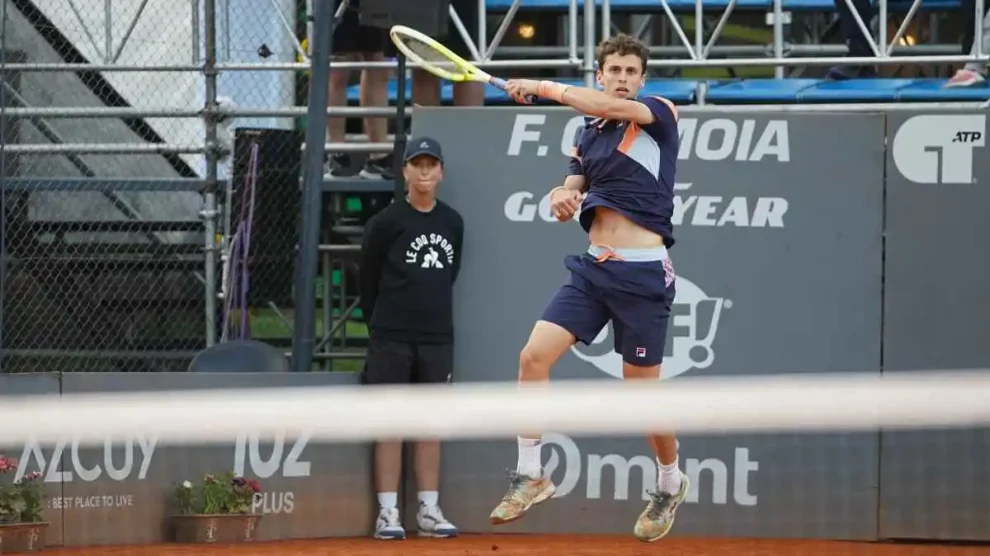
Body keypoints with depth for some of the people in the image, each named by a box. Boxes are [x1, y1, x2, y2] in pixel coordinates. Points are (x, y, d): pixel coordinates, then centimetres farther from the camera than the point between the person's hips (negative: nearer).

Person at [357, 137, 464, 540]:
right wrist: (380, 327, 8)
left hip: (437, 339, 4)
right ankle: (387, 512, -2)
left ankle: (429, 510, 11)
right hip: (392, 340, -4)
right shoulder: (386, 223, -5)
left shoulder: (452, 223, 8)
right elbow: (367, 280, 2)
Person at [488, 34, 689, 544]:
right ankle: (530, 475, 1)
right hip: (592, 268, 5)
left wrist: (543, 88, -14)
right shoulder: (587, 135, 13)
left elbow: (609, 108, -22)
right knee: (533, 356, -10)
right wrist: (560, 198, -9)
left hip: (642, 273, -5)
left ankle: (670, 484, 27)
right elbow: (569, 195, 16)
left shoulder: (660, 115, -4)